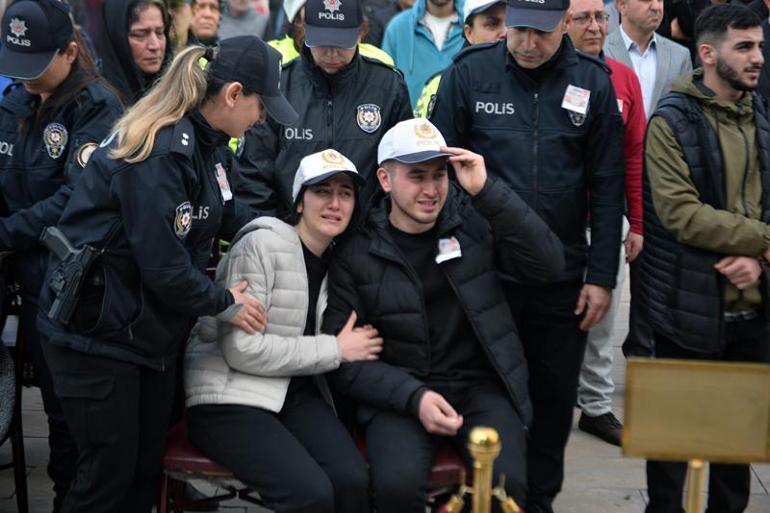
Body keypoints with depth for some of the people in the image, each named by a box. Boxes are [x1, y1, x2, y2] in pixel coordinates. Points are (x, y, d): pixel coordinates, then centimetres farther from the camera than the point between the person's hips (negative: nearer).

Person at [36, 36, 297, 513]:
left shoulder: (204, 142, 4)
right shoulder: (159, 153, -26)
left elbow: (223, 212, 19)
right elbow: (164, 265, -26)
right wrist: (224, 303, -12)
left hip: (154, 328, 9)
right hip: (98, 331, -9)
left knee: (148, 463, 14)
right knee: (111, 469, 1)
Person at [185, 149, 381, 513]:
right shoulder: (262, 244, -11)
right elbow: (242, 350, -19)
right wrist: (336, 350, -13)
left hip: (296, 393, 6)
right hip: (231, 396, -6)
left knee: (353, 481, -22)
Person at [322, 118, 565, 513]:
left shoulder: (474, 221, 3)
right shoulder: (356, 254, 0)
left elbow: (550, 263, -10)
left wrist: (487, 191, -17)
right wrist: (413, 396, -17)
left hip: (481, 385, 1)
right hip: (398, 392, -1)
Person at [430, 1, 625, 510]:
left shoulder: (593, 82, -2)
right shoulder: (469, 72, -5)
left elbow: (607, 188, 1)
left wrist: (601, 277, -3)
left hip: (563, 277, 1)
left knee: (555, 397, 12)